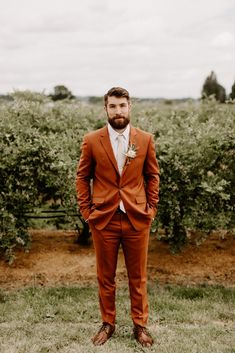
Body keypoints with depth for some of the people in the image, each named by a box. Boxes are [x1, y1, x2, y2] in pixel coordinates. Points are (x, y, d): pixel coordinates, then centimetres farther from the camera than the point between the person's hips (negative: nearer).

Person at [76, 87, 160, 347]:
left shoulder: (145, 139, 0)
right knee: (105, 276, 12)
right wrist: (86, 210, 0)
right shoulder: (92, 140, -3)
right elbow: (82, 177, 5)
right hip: (103, 219, 0)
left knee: (138, 277, 11)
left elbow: (153, 175, 9)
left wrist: (152, 208, 3)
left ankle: (140, 325, 27)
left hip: (137, 218, 1)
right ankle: (108, 323, 30)